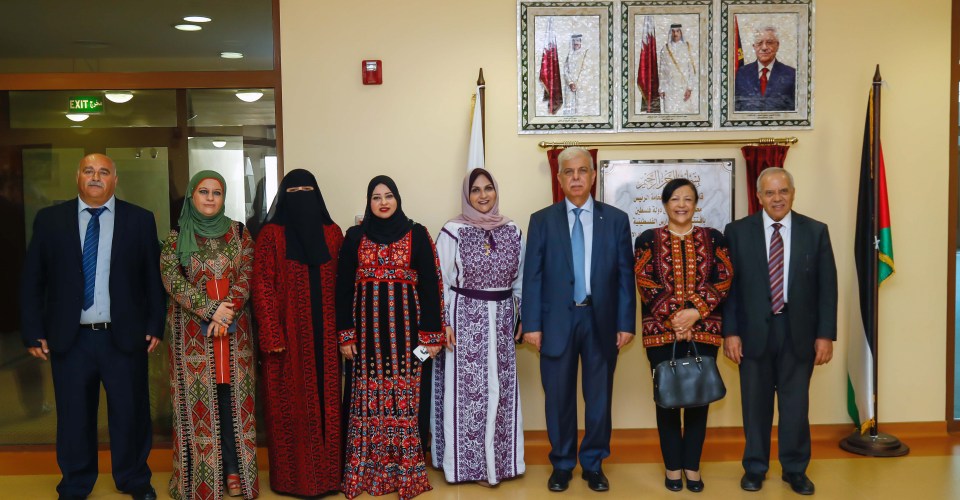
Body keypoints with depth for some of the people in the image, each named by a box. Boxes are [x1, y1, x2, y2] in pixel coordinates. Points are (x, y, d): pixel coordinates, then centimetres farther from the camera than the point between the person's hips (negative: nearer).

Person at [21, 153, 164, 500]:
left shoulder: (140, 220, 2)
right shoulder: (49, 220, 4)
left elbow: (154, 277, 2)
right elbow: (32, 281, 5)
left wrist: (155, 325, -3)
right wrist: (34, 331, 0)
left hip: (124, 338, -1)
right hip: (69, 339, 1)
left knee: (130, 414, 9)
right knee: (74, 417, 12)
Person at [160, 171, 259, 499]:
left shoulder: (239, 233, 7)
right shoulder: (176, 237, 2)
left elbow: (246, 276, 0)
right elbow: (172, 280, -8)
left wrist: (226, 314, -14)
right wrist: (210, 310, -17)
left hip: (233, 328, 1)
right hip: (193, 330, -1)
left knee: (232, 396, 3)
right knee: (199, 400, 1)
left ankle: (234, 470, 11)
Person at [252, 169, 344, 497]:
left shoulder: (333, 233, 8)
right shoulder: (271, 234, -2)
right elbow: (263, 287, -6)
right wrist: (272, 336, -13)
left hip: (325, 334, 3)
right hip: (288, 333, -3)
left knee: (326, 401, 8)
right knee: (291, 405, 4)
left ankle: (328, 473, 20)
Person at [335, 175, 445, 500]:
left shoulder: (416, 235, 2)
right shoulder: (354, 237, 7)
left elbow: (429, 286, -1)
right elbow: (344, 288, 6)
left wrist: (432, 334, -6)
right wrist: (345, 335, -1)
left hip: (405, 327, -1)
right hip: (368, 327, 1)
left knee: (406, 398, 1)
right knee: (369, 399, 4)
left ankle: (406, 472, 11)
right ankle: (367, 472, 15)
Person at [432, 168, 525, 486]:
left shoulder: (512, 231, 5)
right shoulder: (452, 232, -6)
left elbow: (520, 279, 12)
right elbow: (441, 282, -5)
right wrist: (443, 323, -9)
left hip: (502, 318, 4)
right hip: (465, 317, -4)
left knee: (500, 388, 9)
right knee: (467, 389, 1)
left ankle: (497, 460, 23)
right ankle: (471, 464, 14)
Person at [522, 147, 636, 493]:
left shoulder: (616, 219, 4)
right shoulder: (542, 220, 3)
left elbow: (625, 276, 3)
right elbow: (532, 276, 0)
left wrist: (626, 323, -2)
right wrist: (532, 324, -6)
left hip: (601, 320, 1)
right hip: (557, 321, 0)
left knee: (599, 397, 10)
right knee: (559, 398, 8)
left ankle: (593, 464, 27)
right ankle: (562, 465, 25)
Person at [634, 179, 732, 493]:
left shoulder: (713, 238, 7)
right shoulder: (648, 240, 4)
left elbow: (724, 280, 0)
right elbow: (644, 284, -4)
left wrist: (696, 312, -13)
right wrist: (673, 317, -13)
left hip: (704, 330, 1)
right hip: (660, 331, -1)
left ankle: (692, 466, 19)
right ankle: (673, 466, 17)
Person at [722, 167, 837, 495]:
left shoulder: (816, 231, 2)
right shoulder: (738, 231, 0)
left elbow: (827, 286, 2)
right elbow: (729, 286, -1)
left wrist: (826, 334, -2)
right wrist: (730, 332, -6)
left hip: (799, 332, 1)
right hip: (754, 331, 0)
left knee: (796, 403, 9)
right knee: (756, 403, 10)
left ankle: (795, 469, 26)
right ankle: (755, 467, 26)